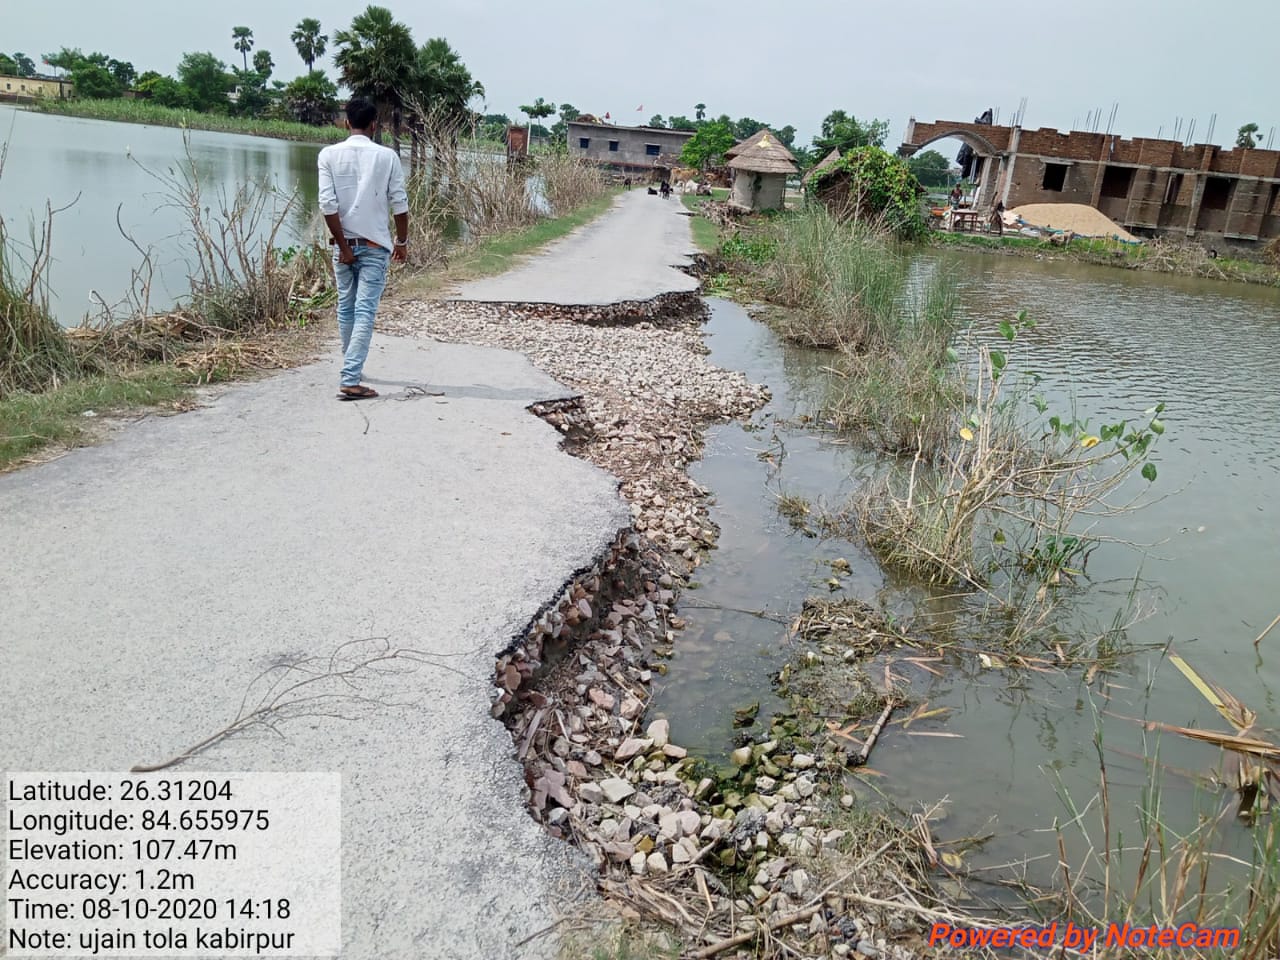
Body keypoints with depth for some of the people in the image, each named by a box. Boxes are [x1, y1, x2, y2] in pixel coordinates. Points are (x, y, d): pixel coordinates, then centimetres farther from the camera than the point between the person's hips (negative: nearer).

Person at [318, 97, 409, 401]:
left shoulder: (329, 154, -3)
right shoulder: (386, 156, -6)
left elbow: (327, 204, -9)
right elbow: (400, 204, -5)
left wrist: (342, 245, -5)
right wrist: (402, 241, 9)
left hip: (344, 244, 3)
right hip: (375, 245, -2)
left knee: (346, 308, 18)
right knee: (365, 311, -6)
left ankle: (352, 369, 33)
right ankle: (349, 381, -14)